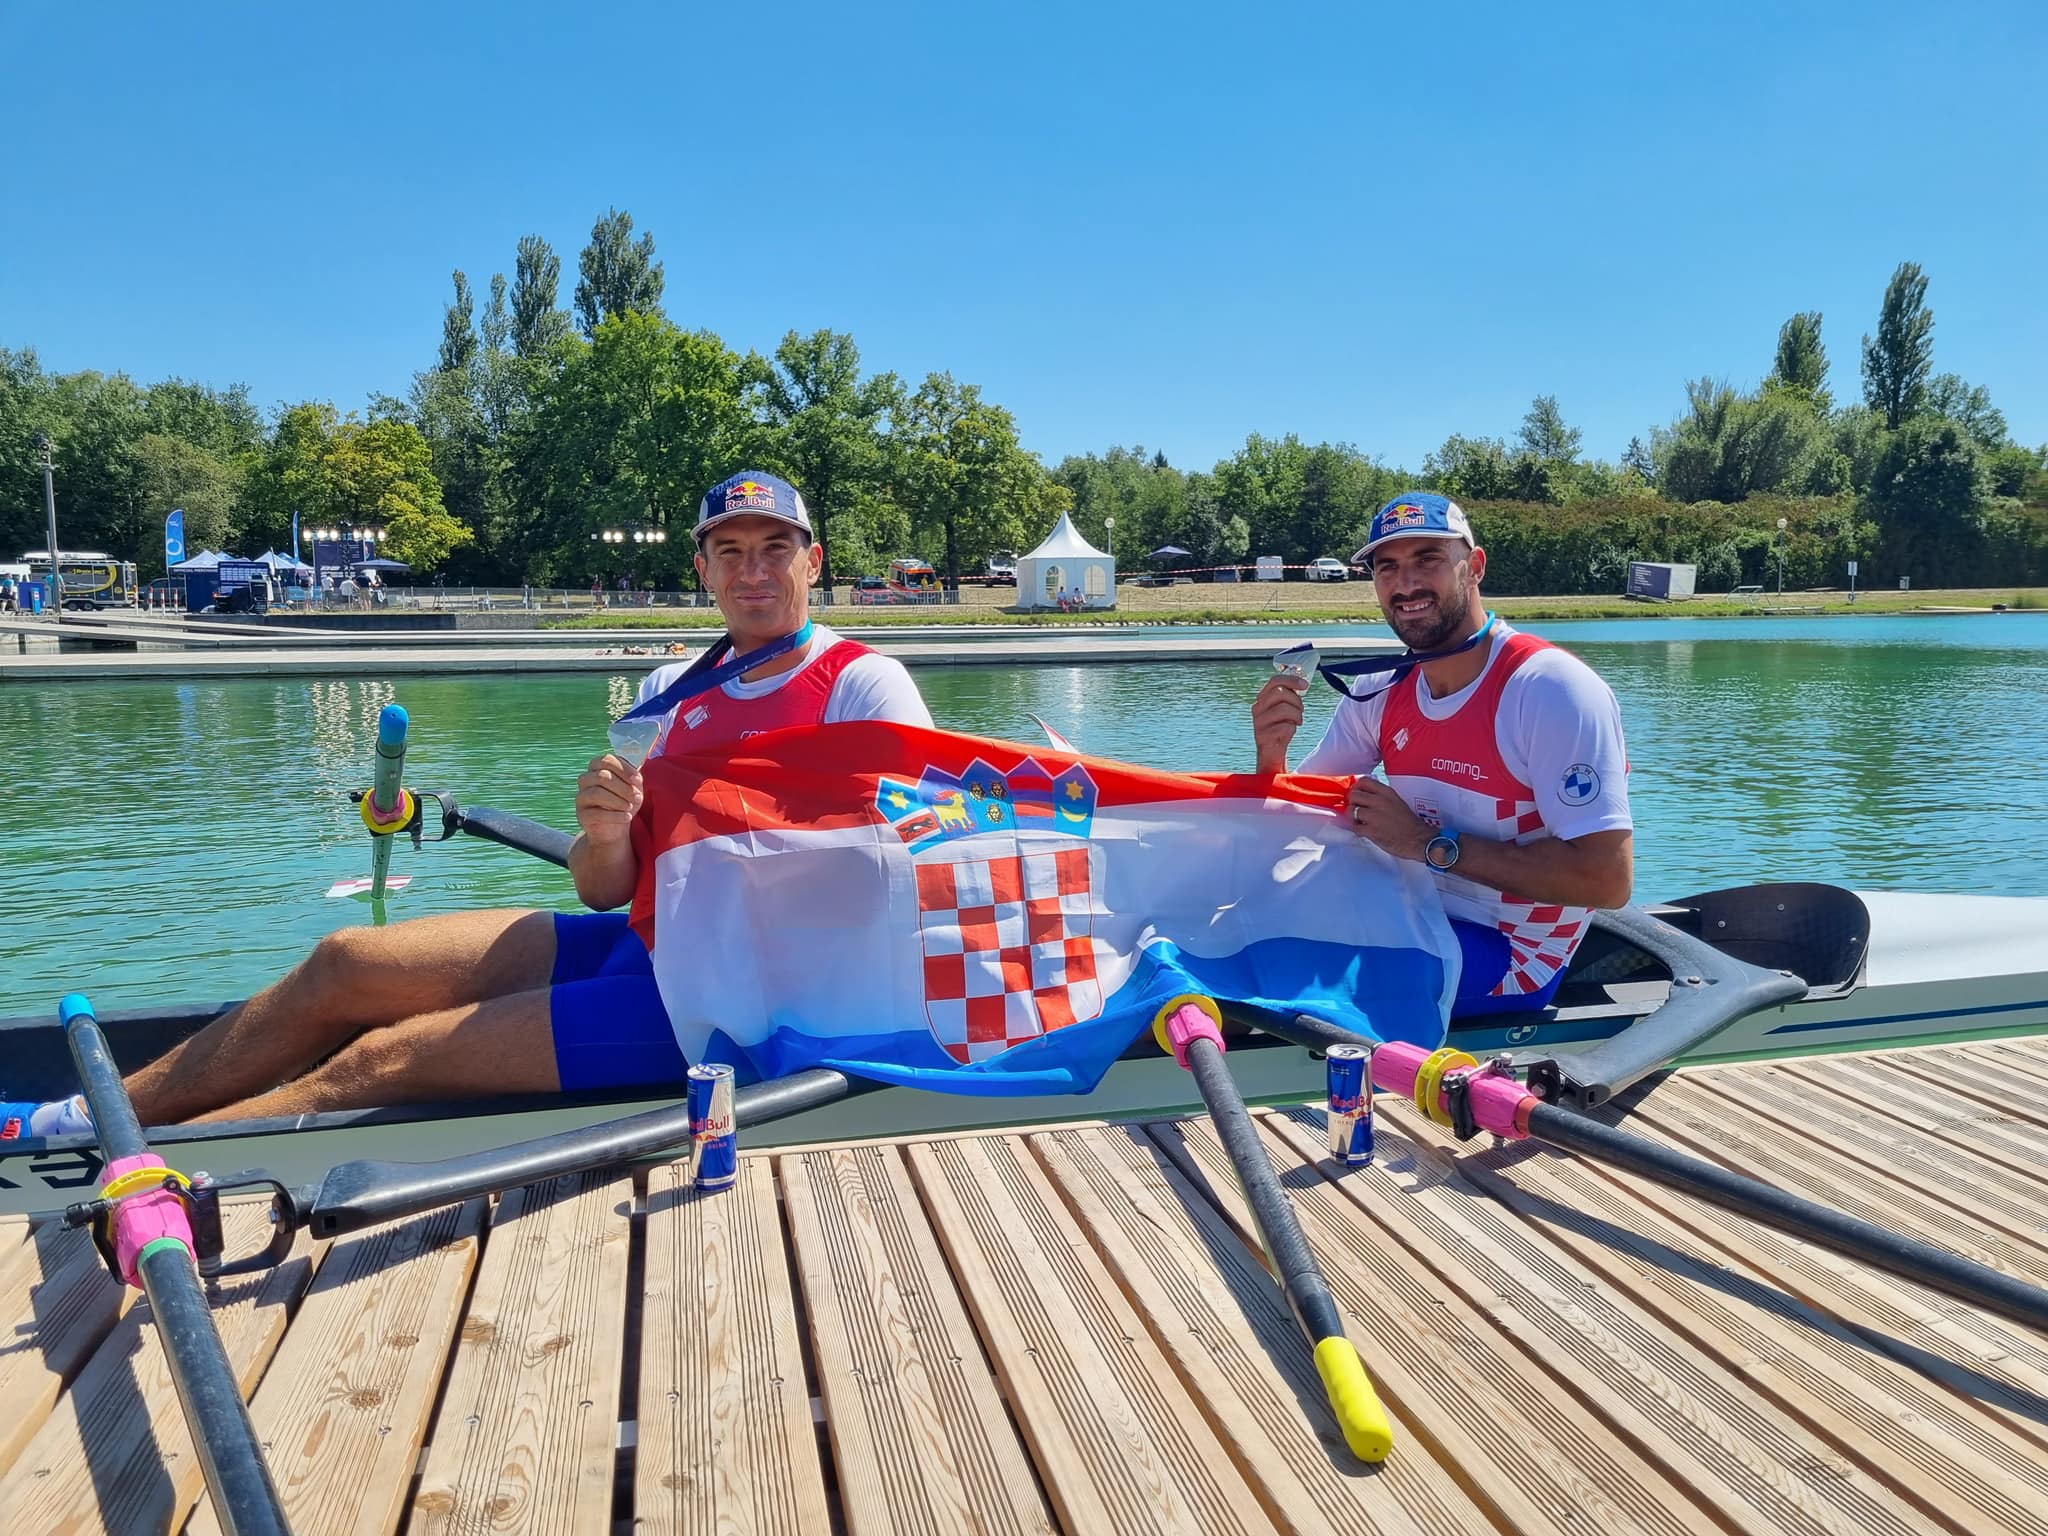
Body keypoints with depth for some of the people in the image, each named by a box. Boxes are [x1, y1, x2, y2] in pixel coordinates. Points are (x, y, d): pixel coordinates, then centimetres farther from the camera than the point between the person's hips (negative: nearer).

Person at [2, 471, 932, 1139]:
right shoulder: (669, 694, 12)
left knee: (380, 1064, -13)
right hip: (640, 944, 7)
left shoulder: (865, 685, -7)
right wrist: (605, 837, -15)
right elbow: (603, 891, 7)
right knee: (346, 963, 1)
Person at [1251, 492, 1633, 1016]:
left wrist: (1429, 843, -25)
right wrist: (1271, 755, -18)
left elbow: (1608, 879, -25)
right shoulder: (1381, 693, 1)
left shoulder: (1550, 688, -20)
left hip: (1505, 954, -6)